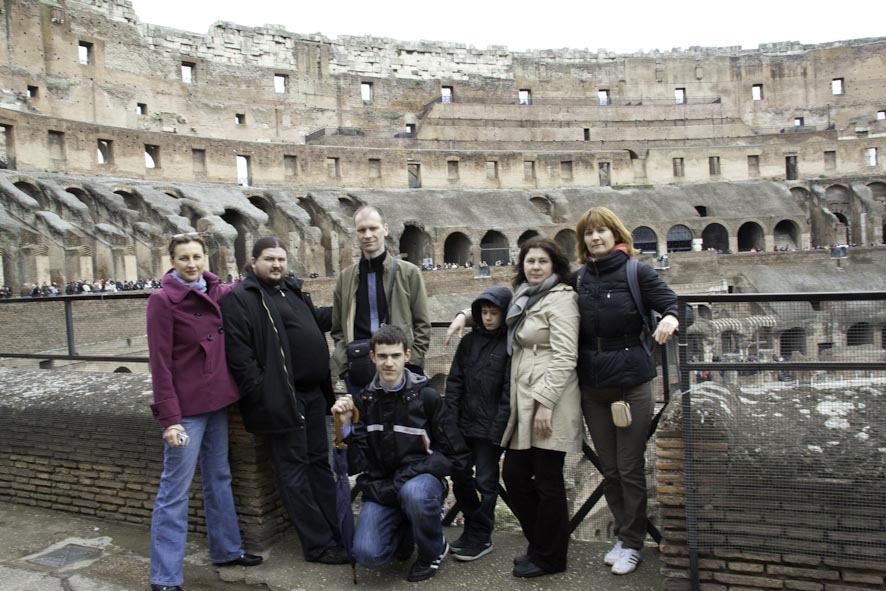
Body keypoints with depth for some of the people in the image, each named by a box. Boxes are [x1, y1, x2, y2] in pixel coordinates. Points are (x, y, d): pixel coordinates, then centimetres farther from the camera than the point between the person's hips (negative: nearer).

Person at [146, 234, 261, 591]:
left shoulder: (217, 293, 5)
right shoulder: (163, 301, -12)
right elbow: (160, 364, -15)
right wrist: (169, 419, -18)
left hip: (217, 401, 7)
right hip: (186, 407, -7)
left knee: (219, 479, 18)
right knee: (175, 490, 0)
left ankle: (226, 549, 33)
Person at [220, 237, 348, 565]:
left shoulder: (293, 289, 15)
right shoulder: (239, 299, -10)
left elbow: (318, 319, 30)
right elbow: (239, 355, -16)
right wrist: (263, 396, -20)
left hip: (313, 393, 9)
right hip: (282, 399, -8)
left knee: (319, 463, 16)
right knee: (294, 471, 2)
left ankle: (339, 531, 27)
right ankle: (319, 545, 10)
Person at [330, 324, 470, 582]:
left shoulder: (427, 397, -7)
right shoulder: (364, 402, 0)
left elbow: (456, 456, -5)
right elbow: (355, 464, -1)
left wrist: (411, 473, -17)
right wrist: (345, 426, -16)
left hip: (421, 479, -2)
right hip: (381, 489, 2)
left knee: (414, 493, -37)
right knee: (367, 555, -21)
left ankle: (433, 551, -3)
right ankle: (405, 531, 15)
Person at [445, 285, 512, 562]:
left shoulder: (510, 344, -7)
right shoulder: (469, 341, 8)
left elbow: (509, 391, -12)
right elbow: (454, 381, 7)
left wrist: (498, 429, -16)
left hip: (490, 427, -5)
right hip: (464, 423, 5)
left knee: (485, 481, 5)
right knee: (459, 476, 12)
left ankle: (481, 537, 21)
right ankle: (472, 526, 32)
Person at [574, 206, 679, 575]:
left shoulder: (636, 272, -6)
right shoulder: (582, 280, 5)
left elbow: (673, 304, -8)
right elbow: (578, 333, 8)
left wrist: (670, 318, -30)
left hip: (631, 384, -4)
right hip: (592, 388, 4)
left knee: (630, 469, 4)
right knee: (609, 470, 14)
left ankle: (632, 543, 21)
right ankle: (623, 534, 30)